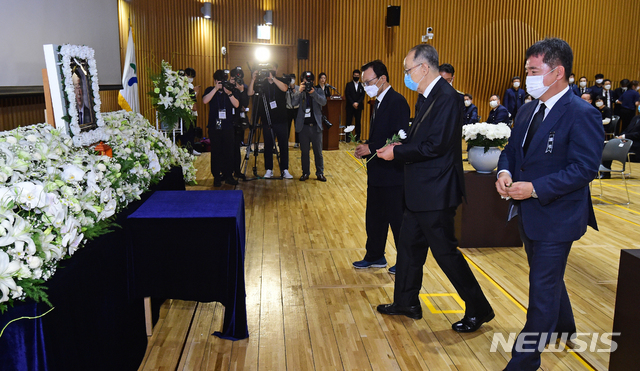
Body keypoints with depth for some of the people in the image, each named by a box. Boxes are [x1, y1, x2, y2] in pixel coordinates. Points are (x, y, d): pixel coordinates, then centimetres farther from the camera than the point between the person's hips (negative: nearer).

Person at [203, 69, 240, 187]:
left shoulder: (230, 90, 9)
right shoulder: (210, 90, 6)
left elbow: (236, 105, -3)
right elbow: (205, 101, -14)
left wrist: (229, 93, -16)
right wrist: (215, 89, -18)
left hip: (228, 126, 1)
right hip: (214, 126, -1)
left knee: (228, 152, 2)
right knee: (216, 152, 1)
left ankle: (228, 176, 11)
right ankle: (216, 177, 8)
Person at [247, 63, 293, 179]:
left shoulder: (281, 81, 4)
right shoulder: (261, 83, 4)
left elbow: (284, 88, -19)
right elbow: (250, 93, -8)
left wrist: (272, 78, -27)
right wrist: (253, 79, -20)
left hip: (280, 120, 0)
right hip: (266, 120, 0)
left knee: (284, 145, 1)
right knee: (268, 146, 5)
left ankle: (284, 170, 8)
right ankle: (268, 170, 13)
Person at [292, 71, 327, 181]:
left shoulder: (318, 91, 5)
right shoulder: (299, 92, 5)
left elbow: (323, 102, -14)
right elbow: (293, 103, -12)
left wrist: (313, 93, -28)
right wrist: (299, 91, -25)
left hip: (316, 126, 0)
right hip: (303, 126, 0)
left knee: (318, 151, 4)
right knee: (304, 152, 8)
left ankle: (320, 173, 14)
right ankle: (305, 173, 19)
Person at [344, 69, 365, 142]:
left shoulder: (362, 85, 9)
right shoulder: (349, 84, 6)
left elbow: (363, 96, 3)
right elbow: (347, 95, -2)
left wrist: (357, 103, -12)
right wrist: (353, 103, -12)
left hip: (358, 106, 1)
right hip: (350, 106, -1)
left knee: (358, 122, 2)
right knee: (348, 122, -3)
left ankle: (357, 137, 8)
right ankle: (348, 137, 2)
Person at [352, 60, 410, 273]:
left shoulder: (397, 102, -16)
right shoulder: (379, 102, 14)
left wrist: (371, 148, -20)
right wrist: (366, 148, 0)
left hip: (392, 174, -9)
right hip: (377, 173, 10)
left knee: (398, 219, 3)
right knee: (374, 217, 17)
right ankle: (374, 256, 30)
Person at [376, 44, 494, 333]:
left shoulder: (447, 97, -18)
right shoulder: (432, 97, 13)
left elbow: (436, 145, -25)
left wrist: (397, 152, -16)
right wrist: (398, 147, 0)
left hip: (436, 193, -10)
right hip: (420, 191, 10)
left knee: (444, 250, 0)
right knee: (409, 245, 17)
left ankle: (478, 309, 15)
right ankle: (406, 302, 31)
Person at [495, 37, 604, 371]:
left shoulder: (582, 115, -18)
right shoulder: (528, 110, 6)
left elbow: (585, 168, -23)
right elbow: (511, 150, 12)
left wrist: (535, 188, -27)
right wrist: (504, 172, -10)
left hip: (556, 217, -8)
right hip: (528, 213, 9)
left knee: (542, 288, 0)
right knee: (547, 278, 26)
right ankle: (563, 328, 50)